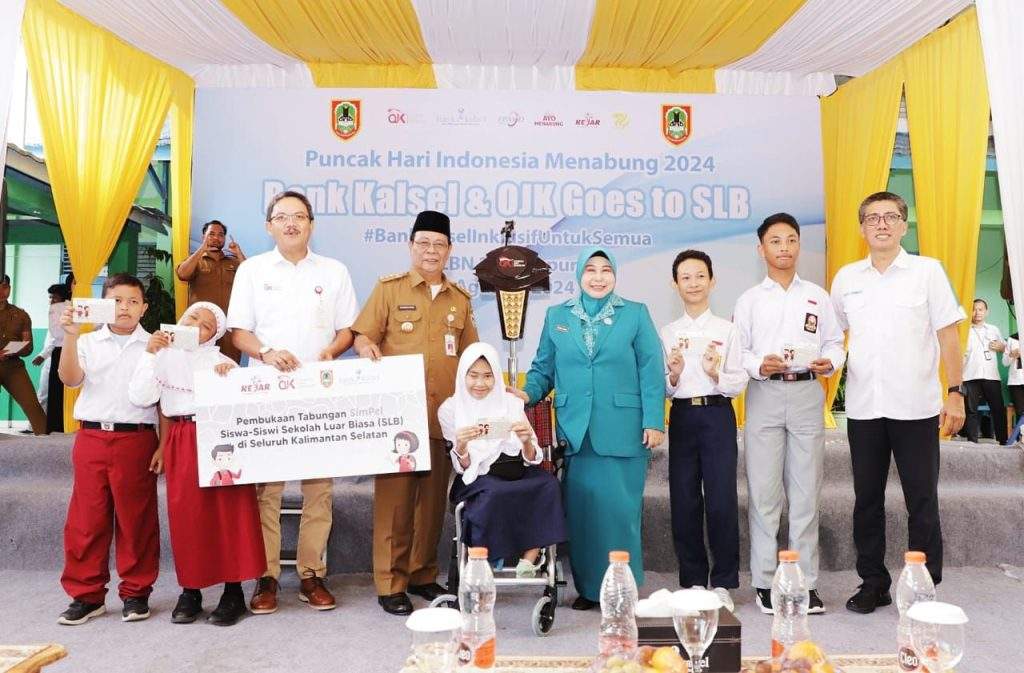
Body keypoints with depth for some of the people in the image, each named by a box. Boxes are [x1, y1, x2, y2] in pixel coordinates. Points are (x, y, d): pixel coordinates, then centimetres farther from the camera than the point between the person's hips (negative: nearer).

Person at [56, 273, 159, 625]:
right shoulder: (88, 343, 10)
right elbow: (70, 379, -7)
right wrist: (70, 336, -18)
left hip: (136, 440, -1)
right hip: (91, 438, 2)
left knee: (136, 519, 4)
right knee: (85, 520, 5)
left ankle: (136, 593, 17)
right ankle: (86, 595, 17)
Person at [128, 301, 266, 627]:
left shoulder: (220, 361, 5)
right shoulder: (165, 356, 11)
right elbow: (140, 397, -1)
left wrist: (230, 379, -16)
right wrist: (150, 354, -6)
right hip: (180, 445, 2)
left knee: (226, 512, -1)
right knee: (185, 516, 3)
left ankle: (234, 591, 6)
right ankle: (190, 590, 15)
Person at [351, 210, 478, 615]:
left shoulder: (460, 299, 14)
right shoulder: (389, 289, 3)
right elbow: (362, 335, 0)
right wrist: (366, 348, -22)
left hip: (442, 415, 4)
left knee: (434, 497, 9)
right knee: (394, 496, -1)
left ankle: (423, 575, 23)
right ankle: (390, 584, 8)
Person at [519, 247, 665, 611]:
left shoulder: (636, 314, 5)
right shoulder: (556, 316, 12)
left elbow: (651, 372, 0)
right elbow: (543, 368, 13)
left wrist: (654, 422, -7)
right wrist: (528, 394, -6)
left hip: (622, 430, -2)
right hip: (575, 431, 2)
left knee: (620, 508, 0)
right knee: (581, 508, 6)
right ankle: (588, 587, 19)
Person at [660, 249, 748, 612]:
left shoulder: (727, 330, 4)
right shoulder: (667, 333, 10)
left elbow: (739, 383, 1)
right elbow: (661, 389, 9)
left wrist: (716, 374, -18)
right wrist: (673, 375, -12)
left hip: (718, 415, -2)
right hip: (682, 416, 2)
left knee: (721, 499, -5)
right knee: (684, 500, 4)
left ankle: (723, 583, 11)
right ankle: (693, 581, 19)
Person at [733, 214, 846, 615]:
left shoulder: (817, 297, 12)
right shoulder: (749, 300, 8)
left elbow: (834, 343, 11)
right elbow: (737, 351, 4)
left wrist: (829, 361, -10)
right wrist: (759, 366, -15)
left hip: (807, 394, 1)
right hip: (764, 395, -1)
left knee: (806, 491, 2)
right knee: (763, 491, -1)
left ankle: (806, 582, 10)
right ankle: (764, 581, 8)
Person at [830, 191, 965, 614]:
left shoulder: (928, 271, 1)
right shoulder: (846, 278, 8)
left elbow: (948, 335, -1)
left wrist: (956, 392, -7)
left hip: (916, 406, -2)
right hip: (863, 408, 3)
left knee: (922, 501, 4)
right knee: (867, 500, 9)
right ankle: (873, 583, 22)